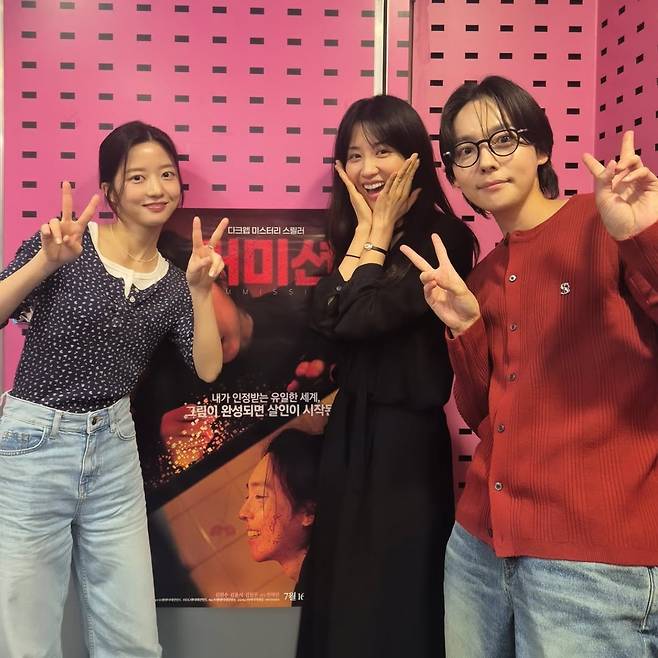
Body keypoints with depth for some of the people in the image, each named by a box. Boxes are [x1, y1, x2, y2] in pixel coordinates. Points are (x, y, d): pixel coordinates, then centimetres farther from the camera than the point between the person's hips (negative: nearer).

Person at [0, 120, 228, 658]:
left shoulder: (173, 282, 5)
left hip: (115, 451, 4)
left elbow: (208, 369, -3)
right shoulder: (65, 242, -6)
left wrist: (200, 290, -14)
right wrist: (47, 260, -27)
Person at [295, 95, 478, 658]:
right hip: (350, 424, 7)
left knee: (396, 586, 9)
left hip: (406, 431, -7)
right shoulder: (350, 234, 10)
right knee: (342, 579, 19)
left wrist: (381, 230, -11)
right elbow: (327, 316, -7)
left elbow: (361, 316, -22)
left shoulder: (442, 237, -12)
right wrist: (365, 229, -5)